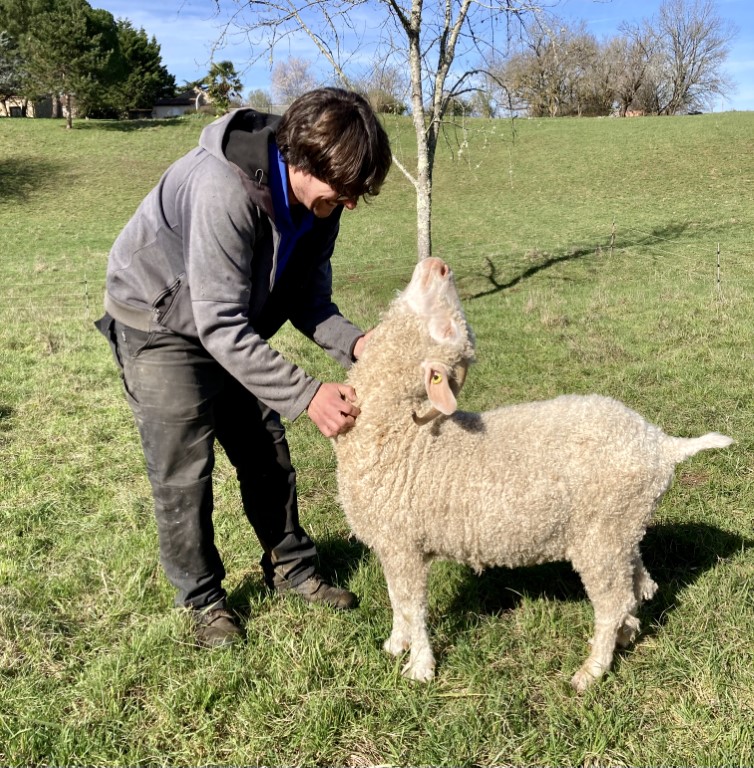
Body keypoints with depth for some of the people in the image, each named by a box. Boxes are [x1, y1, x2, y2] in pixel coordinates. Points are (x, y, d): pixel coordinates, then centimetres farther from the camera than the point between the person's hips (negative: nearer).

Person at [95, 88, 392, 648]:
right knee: (183, 474, -2)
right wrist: (306, 394, -42)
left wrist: (352, 342, -27)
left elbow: (307, 298, -7)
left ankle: (292, 570, 27)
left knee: (267, 456, 10)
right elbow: (220, 325, -37)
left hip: (234, 332, 7)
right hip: (162, 327, -6)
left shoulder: (318, 198, -14)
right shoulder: (224, 188, -37)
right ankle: (202, 598, 18)